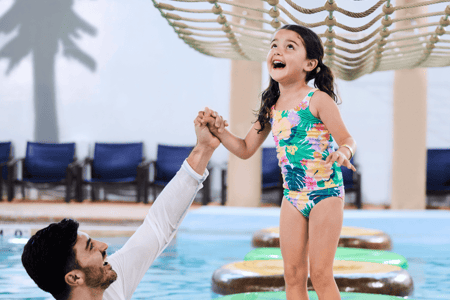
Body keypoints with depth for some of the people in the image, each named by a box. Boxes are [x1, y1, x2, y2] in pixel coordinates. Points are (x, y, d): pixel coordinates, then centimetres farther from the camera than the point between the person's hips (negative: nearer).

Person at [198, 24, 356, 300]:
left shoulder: (317, 101, -12)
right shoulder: (271, 108, 6)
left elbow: (347, 139, -12)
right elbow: (246, 149, 13)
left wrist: (342, 152, -36)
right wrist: (218, 129, -1)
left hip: (325, 193, -6)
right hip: (292, 196, 6)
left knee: (320, 273, -6)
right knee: (293, 274, 7)